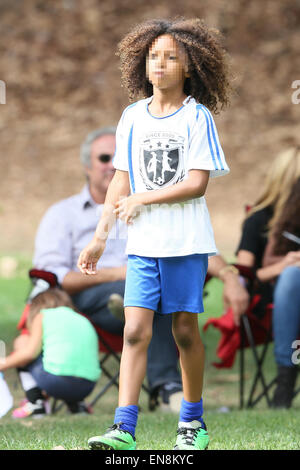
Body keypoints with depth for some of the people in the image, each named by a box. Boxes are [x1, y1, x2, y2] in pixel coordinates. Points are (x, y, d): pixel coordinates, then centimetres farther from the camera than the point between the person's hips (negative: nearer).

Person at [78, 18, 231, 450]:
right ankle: (124, 428, -12)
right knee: (135, 330, -6)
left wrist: (142, 199, -12)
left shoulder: (198, 117, -4)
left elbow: (197, 184, -11)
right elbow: (122, 180, 14)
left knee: (185, 329, 3)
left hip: (186, 241, -3)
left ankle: (192, 421, 18)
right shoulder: (133, 117, 9)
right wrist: (100, 236, 11)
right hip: (143, 243, 3)